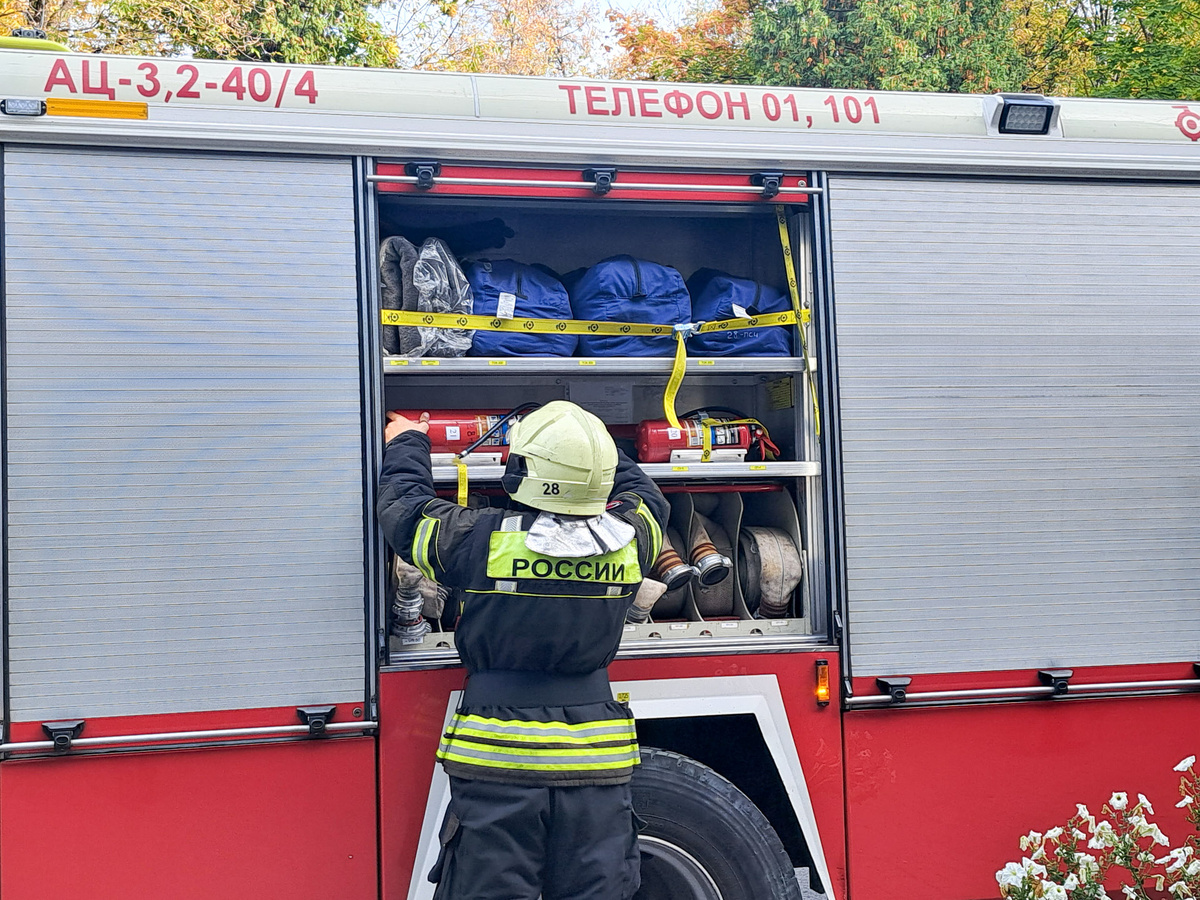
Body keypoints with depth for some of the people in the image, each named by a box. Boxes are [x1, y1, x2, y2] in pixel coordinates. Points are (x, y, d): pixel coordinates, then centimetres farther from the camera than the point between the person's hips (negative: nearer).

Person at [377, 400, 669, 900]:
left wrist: (407, 444, 27)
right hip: (596, 765, 3)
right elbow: (643, 493, 23)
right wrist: (582, 444, 35)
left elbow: (403, 509, 8)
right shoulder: (629, 540, -2)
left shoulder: (481, 540, -11)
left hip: (497, 764, -3)